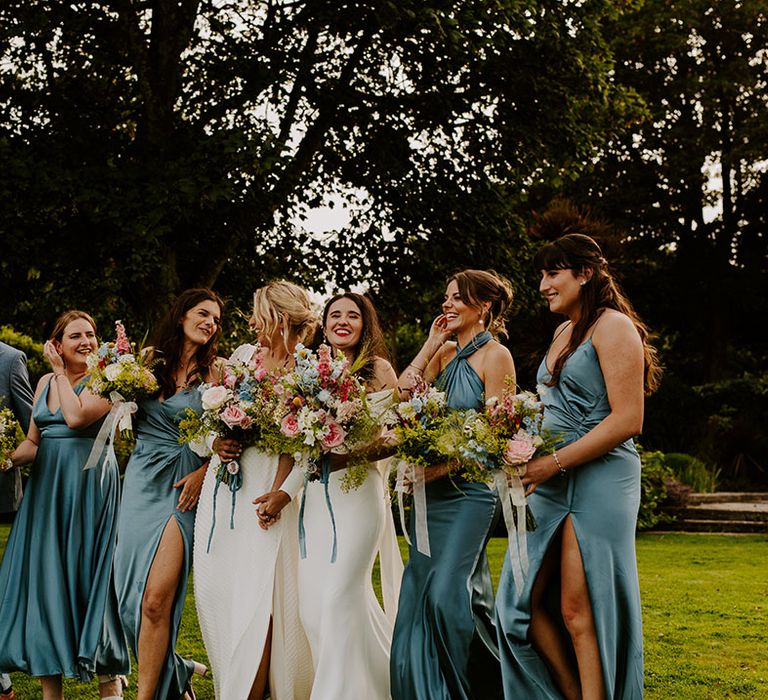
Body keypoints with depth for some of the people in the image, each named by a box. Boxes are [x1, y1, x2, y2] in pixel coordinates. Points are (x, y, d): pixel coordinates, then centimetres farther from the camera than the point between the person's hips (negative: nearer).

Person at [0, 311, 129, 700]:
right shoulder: (45, 382, 12)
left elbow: (76, 417, -22)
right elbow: (33, 441, 15)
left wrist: (62, 372, -10)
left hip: (88, 485, -6)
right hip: (45, 487, 6)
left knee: (86, 573, -4)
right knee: (44, 575, 5)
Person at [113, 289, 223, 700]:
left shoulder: (213, 371, 4)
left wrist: (204, 471, -12)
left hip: (185, 487, -3)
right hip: (142, 481, 3)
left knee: (156, 599, -13)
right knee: (133, 594, 5)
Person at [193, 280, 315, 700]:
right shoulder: (243, 355, 11)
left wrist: (278, 493, -20)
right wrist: (217, 443, -1)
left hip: (264, 491, -5)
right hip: (222, 492, 5)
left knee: (256, 599, -8)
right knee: (218, 593, 6)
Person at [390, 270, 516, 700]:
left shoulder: (495, 355, -8)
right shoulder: (446, 353, 13)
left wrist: (447, 462, -21)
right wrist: (432, 344, 3)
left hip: (472, 488, -7)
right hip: (437, 487, 7)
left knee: (446, 591, -13)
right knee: (419, 593, 7)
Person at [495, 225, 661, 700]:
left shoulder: (612, 327, -8)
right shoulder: (565, 331, 18)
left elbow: (628, 420, -15)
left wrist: (554, 463, -17)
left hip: (599, 480, -8)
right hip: (553, 482, 9)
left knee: (579, 612, -6)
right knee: (524, 600, 6)